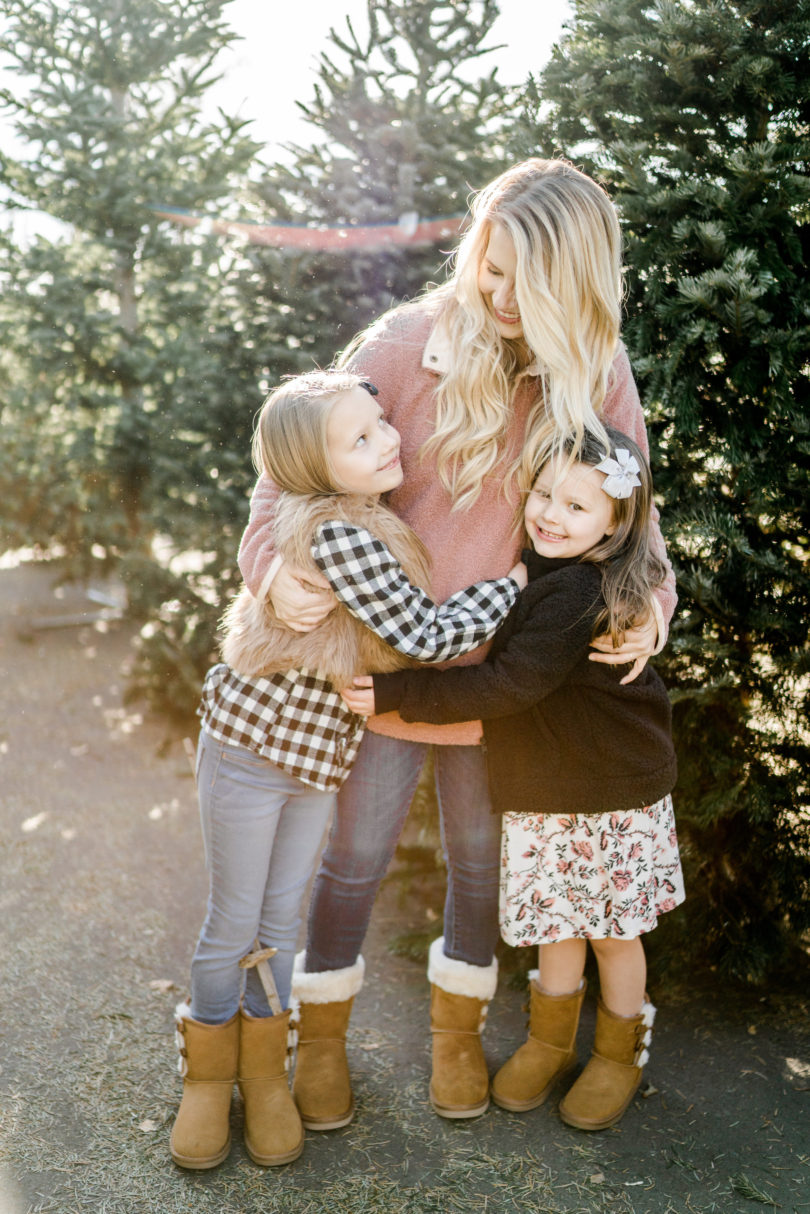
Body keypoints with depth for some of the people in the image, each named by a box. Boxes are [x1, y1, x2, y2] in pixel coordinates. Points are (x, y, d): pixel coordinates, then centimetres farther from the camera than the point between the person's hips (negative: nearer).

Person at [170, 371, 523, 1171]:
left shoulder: (371, 514, -2)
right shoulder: (335, 532, -27)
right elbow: (422, 636, -26)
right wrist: (518, 582, -15)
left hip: (321, 748, 7)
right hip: (251, 744, -6)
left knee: (281, 920, 16)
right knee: (234, 923, 9)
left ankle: (262, 1073, 35)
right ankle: (209, 1075, 32)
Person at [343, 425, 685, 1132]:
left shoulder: (580, 594, -27)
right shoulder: (530, 569, 0)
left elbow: (508, 684, -30)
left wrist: (396, 695, -27)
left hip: (614, 796, -6)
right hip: (540, 793, 7)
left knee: (614, 930, 12)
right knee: (556, 921, 18)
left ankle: (621, 1053, 35)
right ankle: (551, 1042, 40)